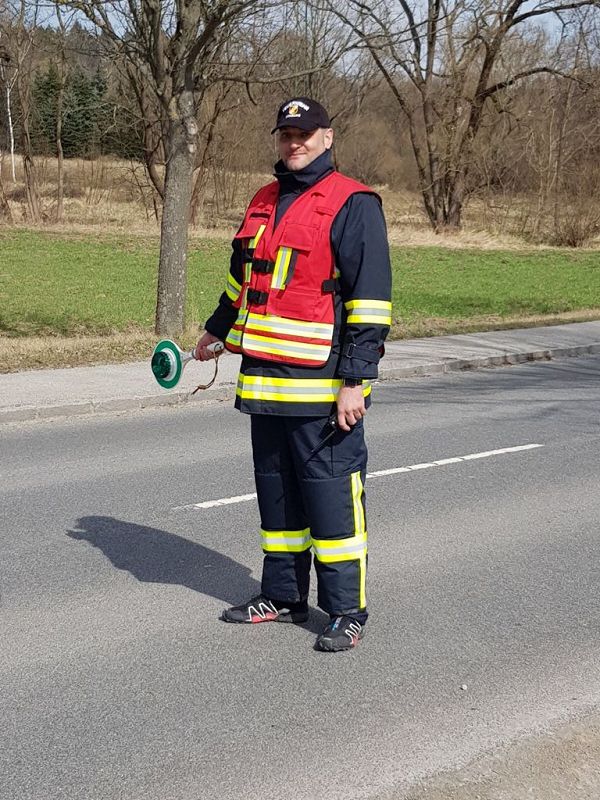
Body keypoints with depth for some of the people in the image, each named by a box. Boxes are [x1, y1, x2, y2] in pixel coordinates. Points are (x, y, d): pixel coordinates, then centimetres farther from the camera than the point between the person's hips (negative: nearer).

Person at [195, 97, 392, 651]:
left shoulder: (352, 204, -7)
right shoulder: (264, 203, 16)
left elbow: (370, 299, -13)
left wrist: (354, 382, -17)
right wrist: (218, 332, 38)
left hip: (323, 386, -7)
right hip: (264, 378, 8)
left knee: (332, 496, -3)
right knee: (275, 489, 15)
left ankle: (347, 612, 8)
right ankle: (283, 597, 28)